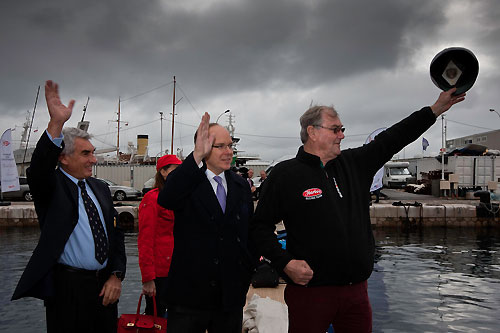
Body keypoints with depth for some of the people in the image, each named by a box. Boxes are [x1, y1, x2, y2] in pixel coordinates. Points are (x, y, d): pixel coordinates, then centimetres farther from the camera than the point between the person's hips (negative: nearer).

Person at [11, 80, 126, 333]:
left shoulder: (100, 189, 10)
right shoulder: (52, 186, -5)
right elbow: (37, 171, -28)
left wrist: (116, 276, 2)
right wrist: (56, 124, -40)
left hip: (105, 286, 5)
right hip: (67, 288, -5)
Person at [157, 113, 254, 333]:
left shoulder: (241, 185, 8)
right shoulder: (188, 180, -7)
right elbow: (165, 199, -30)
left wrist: (246, 276, 10)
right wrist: (196, 157, -37)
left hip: (231, 296, 5)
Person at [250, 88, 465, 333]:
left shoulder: (353, 165, 8)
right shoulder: (285, 174, -7)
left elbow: (390, 140, 12)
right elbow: (260, 227, -5)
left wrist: (436, 109, 12)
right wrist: (285, 263, -17)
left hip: (356, 290, 5)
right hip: (310, 291, -5)